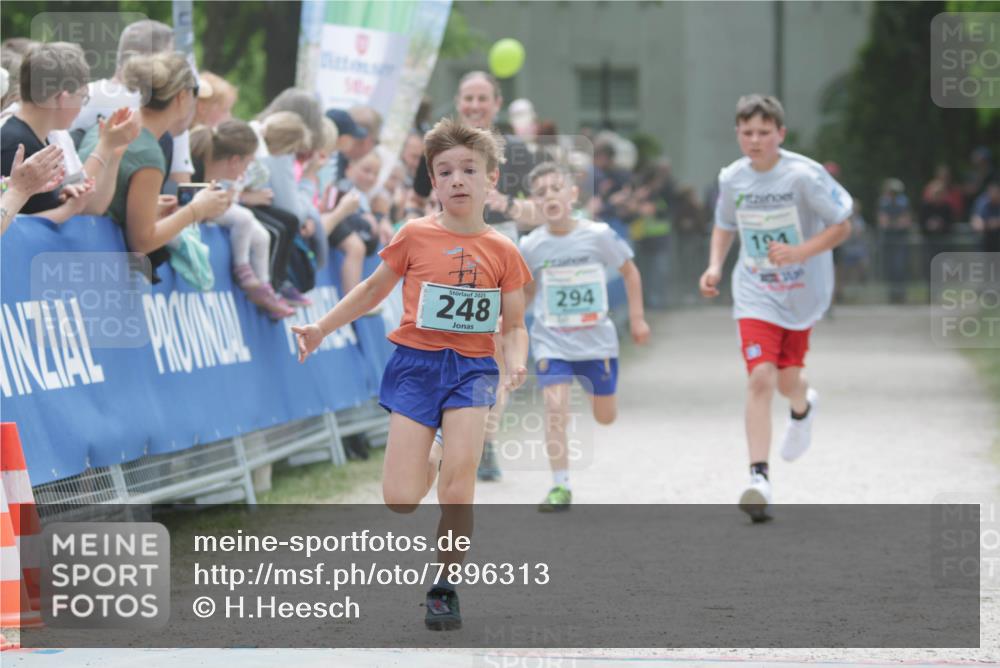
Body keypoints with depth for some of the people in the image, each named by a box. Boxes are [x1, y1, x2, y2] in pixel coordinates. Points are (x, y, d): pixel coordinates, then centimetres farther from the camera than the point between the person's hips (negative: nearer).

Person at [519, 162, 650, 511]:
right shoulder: (531, 246, -9)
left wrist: (637, 318, 3)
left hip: (597, 338, 1)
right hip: (552, 341, 0)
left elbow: (629, 271, 4)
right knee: (555, 408, -17)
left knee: (606, 416, 11)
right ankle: (560, 486, -7)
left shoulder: (599, 235, -12)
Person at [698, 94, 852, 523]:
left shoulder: (804, 175, -16)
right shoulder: (732, 179, -4)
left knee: (788, 379, 8)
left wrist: (800, 252, -25)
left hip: (802, 292, -1)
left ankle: (802, 408, 49)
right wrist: (715, 266, -2)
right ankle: (759, 478, -16)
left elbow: (841, 226, -10)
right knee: (760, 378, -15)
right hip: (755, 295, 1)